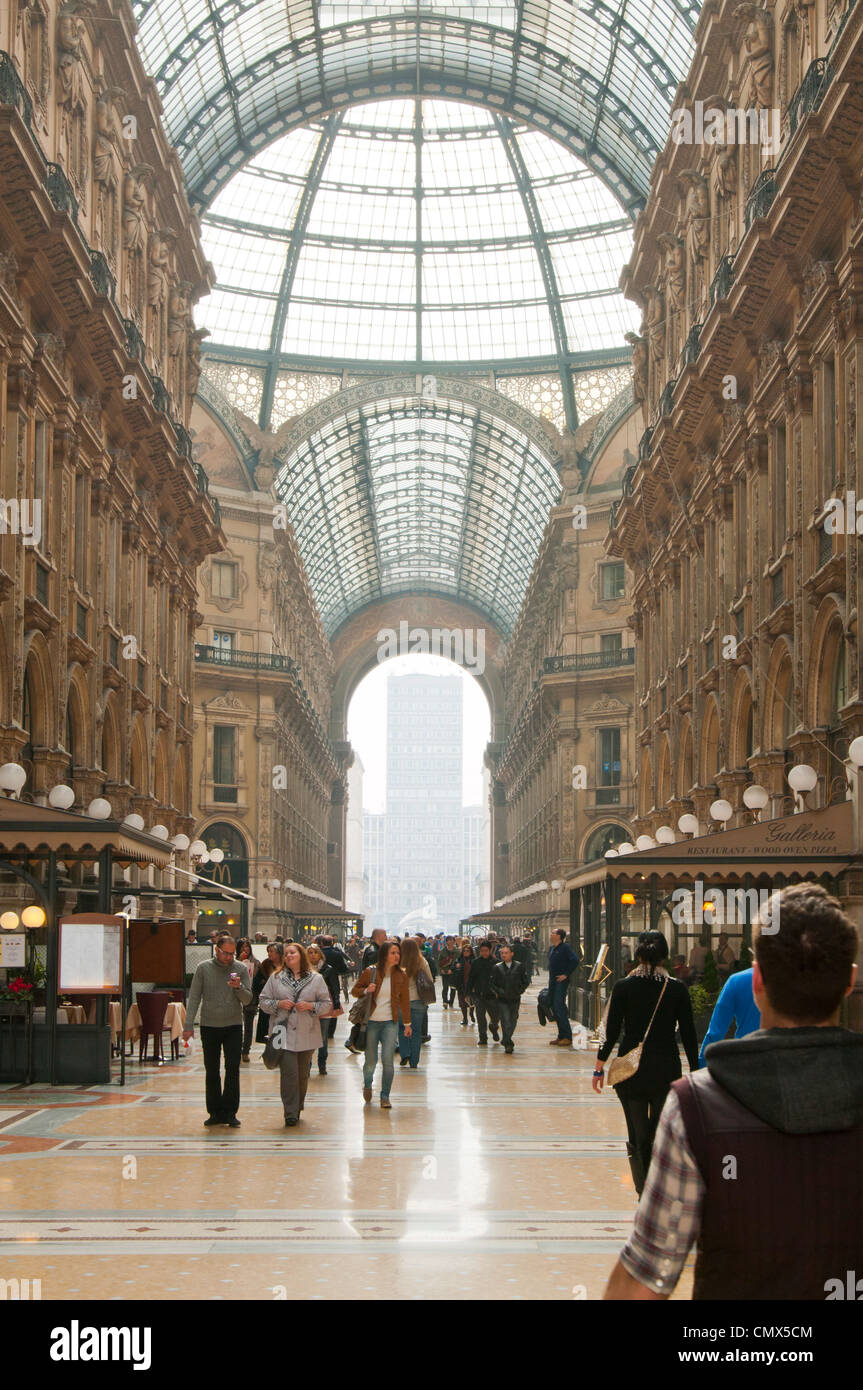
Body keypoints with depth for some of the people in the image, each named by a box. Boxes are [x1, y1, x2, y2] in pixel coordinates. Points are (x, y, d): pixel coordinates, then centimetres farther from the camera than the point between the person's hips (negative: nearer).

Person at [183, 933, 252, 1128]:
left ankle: (230, 1112, 0)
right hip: (209, 1026, 0)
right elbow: (194, 998, 0)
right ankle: (215, 1113, 13)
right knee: (212, 1072, 6)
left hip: (233, 1027, 0)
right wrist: (189, 1025, -6)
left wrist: (239, 987, -20)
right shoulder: (204, 968, -1)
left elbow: (247, 999, 1)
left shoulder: (241, 969, 1)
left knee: (233, 1070, -5)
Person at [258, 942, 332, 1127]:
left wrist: (311, 1006, -11)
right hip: (284, 1034, -1)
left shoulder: (316, 979, 5)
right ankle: (290, 1114, -9)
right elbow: (264, 1001, 8)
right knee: (288, 1073, -10)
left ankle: (297, 1110, 23)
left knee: (303, 1075, 8)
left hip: (307, 1035, 1)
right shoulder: (276, 978, 7)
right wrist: (278, 1004, -10)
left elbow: (327, 1004, 6)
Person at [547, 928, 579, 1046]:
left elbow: (575, 961, -19)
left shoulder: (565, 948, -11)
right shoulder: (551, 948, 14)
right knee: (555, 1008, 9)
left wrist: (566, 974, -18)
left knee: (559, 1007, -12)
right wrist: (550, 981, 18)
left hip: (562, 981, -9)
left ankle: (567, 1037, -9)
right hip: (552, 981, 9)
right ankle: (561, 1036, 15)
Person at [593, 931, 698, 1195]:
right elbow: (689, 1035, 0)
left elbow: (611, 1031, -4)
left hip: (631, 1072, -1)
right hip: (667, 1069, 1)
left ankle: (645, 1194, 4)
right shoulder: (677, 989, -3)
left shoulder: (624, 987, -5)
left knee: (638, 1138, 6)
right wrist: (695, 1072, 9)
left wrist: (599, 1068, 6)